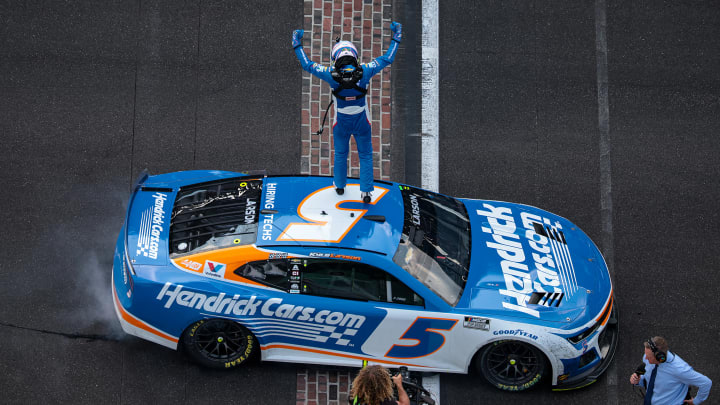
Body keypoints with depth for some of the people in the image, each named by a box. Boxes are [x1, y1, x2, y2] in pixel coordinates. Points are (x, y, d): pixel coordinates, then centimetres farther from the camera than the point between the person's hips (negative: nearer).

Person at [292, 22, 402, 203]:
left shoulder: (331, 74, -21)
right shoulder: (364, 71, -21)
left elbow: (307, 64, -10)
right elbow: (387, 59, -10)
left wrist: (297, 44, 1)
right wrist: (396, 37, 1)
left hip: (341, 123, 0)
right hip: (362, 122, 0)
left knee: (340, 154, 22)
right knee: (365, 155, 14)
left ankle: (339, 186, 38)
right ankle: (366, 191, 13)